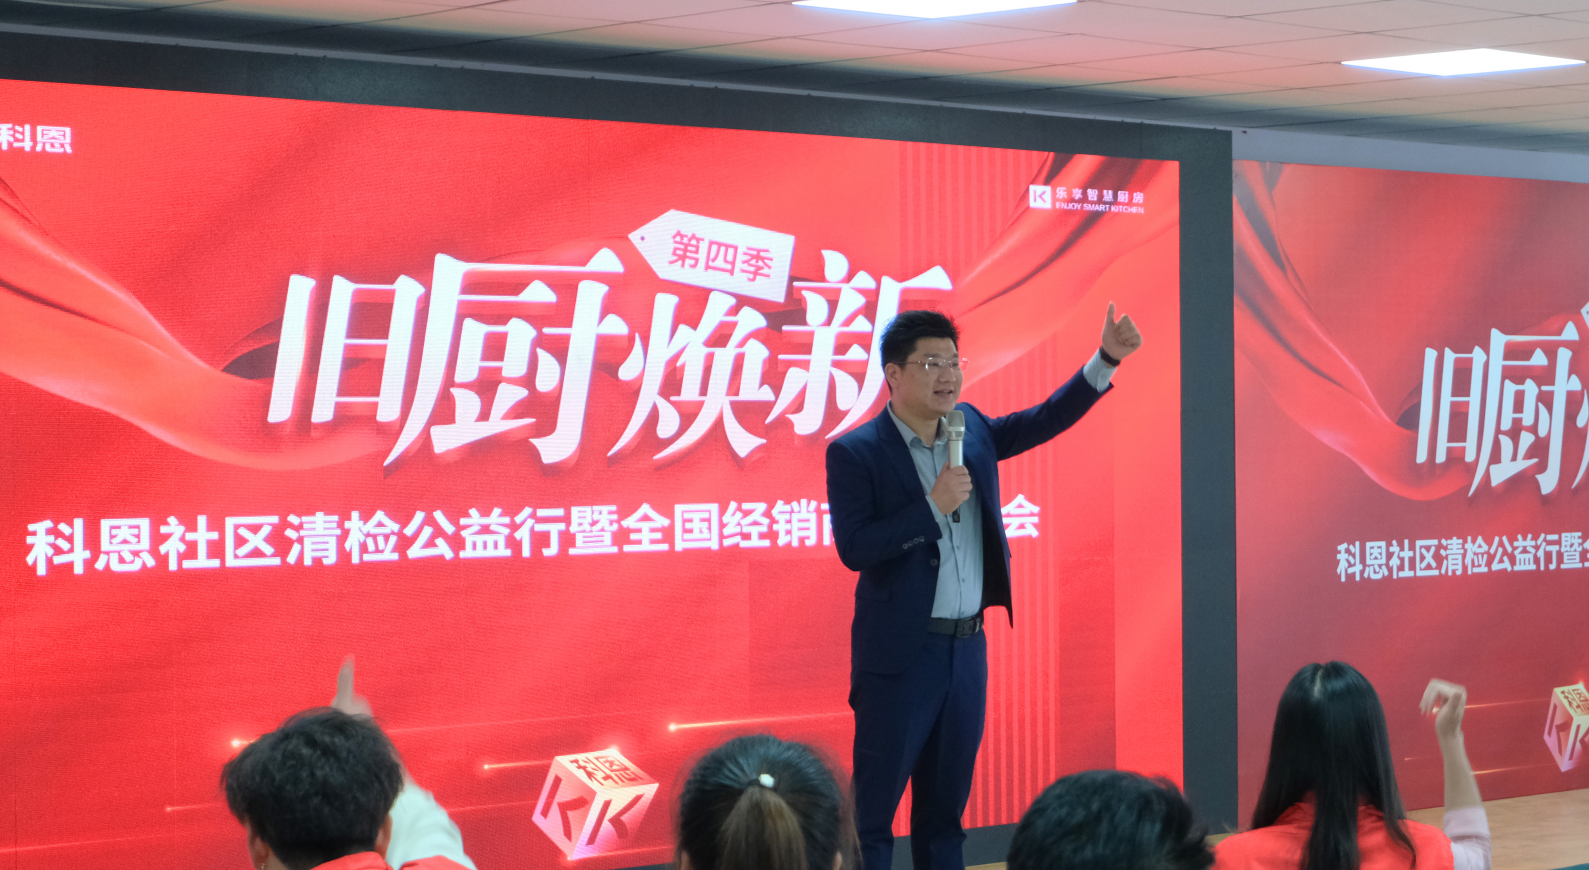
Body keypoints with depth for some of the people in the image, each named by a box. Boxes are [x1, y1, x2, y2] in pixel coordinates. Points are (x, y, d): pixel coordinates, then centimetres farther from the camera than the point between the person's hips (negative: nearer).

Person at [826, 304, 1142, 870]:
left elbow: (1045, 420, 11)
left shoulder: (971, 431, 9)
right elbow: (853, 549, -16)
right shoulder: (855, 453, -9)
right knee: (874, 808, -3)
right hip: (900, 653, -6)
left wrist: (1107, 359, -1)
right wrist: (932, 506, -20)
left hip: (967, 648, 6)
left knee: (946, 805, 13)